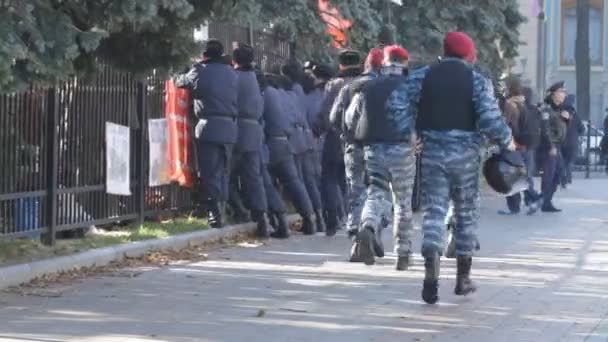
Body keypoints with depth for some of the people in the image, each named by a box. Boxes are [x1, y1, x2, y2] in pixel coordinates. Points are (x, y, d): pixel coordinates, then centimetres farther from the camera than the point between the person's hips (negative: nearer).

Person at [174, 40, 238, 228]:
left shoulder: (201, 71, -2)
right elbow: (233, 96, 14)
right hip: (229, 127, 5)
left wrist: (176, 76, 34)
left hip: (209, 127, -5)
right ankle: (221, 211, 14)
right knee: (223, 173, 13)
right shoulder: (232, 73, 11)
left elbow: (180, 81, 13)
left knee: (210, 174, -2)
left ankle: (215, 215, -8)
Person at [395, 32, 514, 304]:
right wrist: (507, 141, 2)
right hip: (465, 154, -1)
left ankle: (431, 271, -24)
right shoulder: (478, 81, -3)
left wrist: (410, 133, 1)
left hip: (431, 152, 1)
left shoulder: (422, 76, 4)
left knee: (433, 211, 0)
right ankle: (463, 278, 19)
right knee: (466, 213, 13)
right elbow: (490, 119, -13)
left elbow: (397, 102, -6)